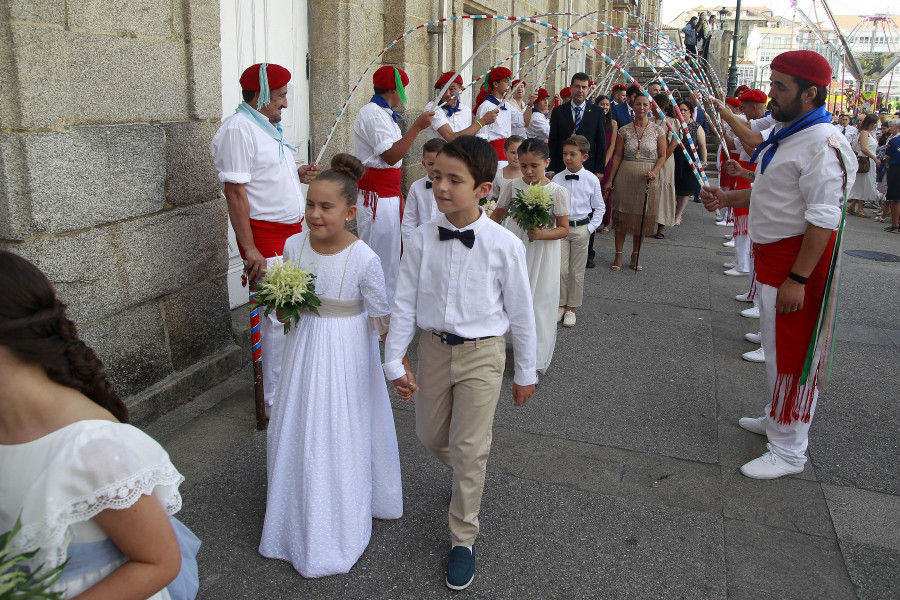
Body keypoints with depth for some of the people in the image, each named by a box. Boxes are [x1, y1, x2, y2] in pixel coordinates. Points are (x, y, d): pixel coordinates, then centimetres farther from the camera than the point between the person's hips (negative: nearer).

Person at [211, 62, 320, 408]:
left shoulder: (269, 127, 16)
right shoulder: (238, 129, -14)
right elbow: (235, 191, -20)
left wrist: (297, 175, 7)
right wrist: (250, 250, -22)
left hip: (291, 232, 10)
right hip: (266, 239, -10)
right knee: (276, 318, -5)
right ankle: (274, 398, 9)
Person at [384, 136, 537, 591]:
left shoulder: (504, 245, -16)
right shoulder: (421, 240, -9)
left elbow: (520, 311, -6)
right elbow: (404, 304, -2)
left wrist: (525, 372, 1)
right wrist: (395, 362, -3)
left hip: (481, 354, -3)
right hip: (433, 348, 4)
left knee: (469, 449, 2)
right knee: (430, 436, 18)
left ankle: (463, 540, 24)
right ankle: (470, 480, 53)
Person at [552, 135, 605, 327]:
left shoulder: (592, 180, -4)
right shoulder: (557, 179, -3)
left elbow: (599, 207, 3)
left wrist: (590, 228, -4)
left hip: (581, 228, 0)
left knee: (577, 272, 8)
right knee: (560, 269, 0)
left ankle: (571, 308, 21)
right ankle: (561, 305, 19)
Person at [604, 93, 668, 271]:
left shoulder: (657, 131, 2)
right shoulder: (624, 130, 2)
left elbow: (662, 156, 4)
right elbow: (617, 156, 4)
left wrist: (654, 172, -14)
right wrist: (610, 180, 1)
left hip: (647, 179, 0)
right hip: (625, 176, 0)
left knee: (642, 218, 5)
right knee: (622, 215, 2)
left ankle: (635, 256, 18)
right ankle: (618, 255, 12)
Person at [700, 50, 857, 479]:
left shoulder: (823, 144, -21)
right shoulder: (786, 135, 12)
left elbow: (824, 218, -26)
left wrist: (797, 278, -28)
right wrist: (728, 199, 11)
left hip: (799, 260, -10)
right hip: (772, 256, 10)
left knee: (792, 354, -1)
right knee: (777, 348, 22)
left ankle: (789, 451, 11)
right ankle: (777, 418, 41)